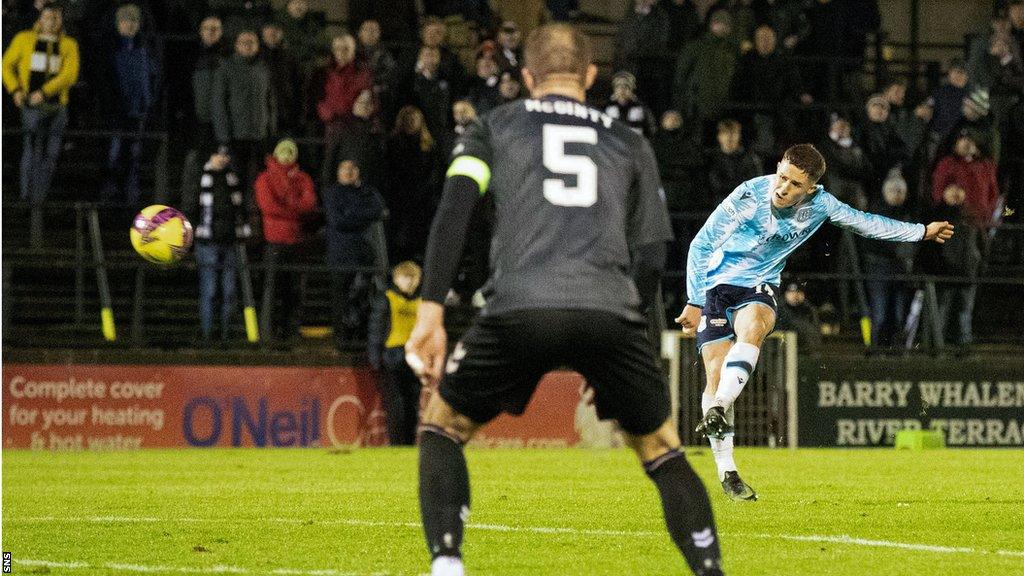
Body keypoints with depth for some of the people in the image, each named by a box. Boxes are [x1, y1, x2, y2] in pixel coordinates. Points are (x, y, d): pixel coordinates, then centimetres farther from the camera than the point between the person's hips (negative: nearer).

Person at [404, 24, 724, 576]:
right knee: (662, 451, 16)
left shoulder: (495, 126, 22)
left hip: (517, 309, -1)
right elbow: (651, 258, 22)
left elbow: (453, 209, 4)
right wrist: (608, 365, 30)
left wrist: (431, 313, -1)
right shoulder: (629, 143, 26)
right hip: (610, 314, 1)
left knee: (441, 426, 19)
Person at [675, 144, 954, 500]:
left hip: (758, 287, 2)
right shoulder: (747, 197, -20)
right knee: (716, 374, -14)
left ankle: (718, 410, -46)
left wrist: (922, 232, 18)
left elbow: (864, 222, 10)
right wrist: (694, 302, -12)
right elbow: (701, 246, -11)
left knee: (752, 327, -35)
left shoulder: (819, 204, -9)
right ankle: (726, 473, -8)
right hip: (716, 283, -2)